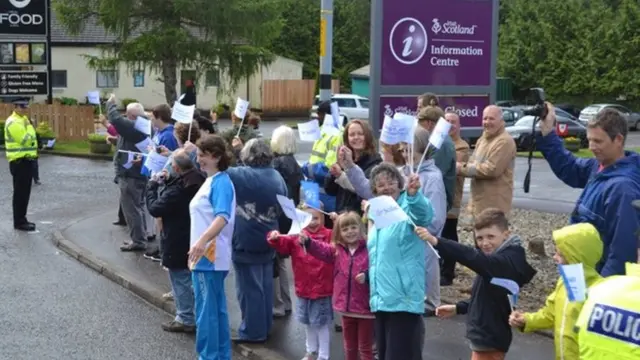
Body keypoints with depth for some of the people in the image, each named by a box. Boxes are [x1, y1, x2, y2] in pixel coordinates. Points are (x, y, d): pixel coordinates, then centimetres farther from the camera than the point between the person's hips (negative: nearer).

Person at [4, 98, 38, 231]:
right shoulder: (13, 122, -15)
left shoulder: (23, 119, 17)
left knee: (24, 192, 14)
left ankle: (22, 219, 22)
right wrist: (29, 127, -12)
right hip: (19, 162, -10)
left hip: (26, 160, 10)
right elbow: (26, 140, -24)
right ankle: (19, 222, -3)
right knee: (20, 193, -7)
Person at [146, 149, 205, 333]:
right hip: (194, 240, 9)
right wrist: (168, 181, 4)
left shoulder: (176, 191, -28)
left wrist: (152, 185, -7)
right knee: (192, 279, 19)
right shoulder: (198, 181, -1)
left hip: (178, 243, -9)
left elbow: (154, 209, -17)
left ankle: (185, 319, 10)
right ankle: (193, 315, 29)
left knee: (181, 281, 2)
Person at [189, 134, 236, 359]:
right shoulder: (211, 181, 14)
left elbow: (222, 217, -30)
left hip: (209, 256, -10)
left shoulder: (221, 182, -16)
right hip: (208, 255, 10)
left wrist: (202, 241, -43)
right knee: (217, 309, 15)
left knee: (206, 310, -4)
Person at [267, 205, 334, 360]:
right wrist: (275, 238, -35)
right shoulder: (296, 236, -1)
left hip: (322, 289, -4)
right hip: (303, 288, 4)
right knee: (308, 322, 21)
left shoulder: (329, 235, -7)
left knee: (322, 323, 4)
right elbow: (283, 244, -13)